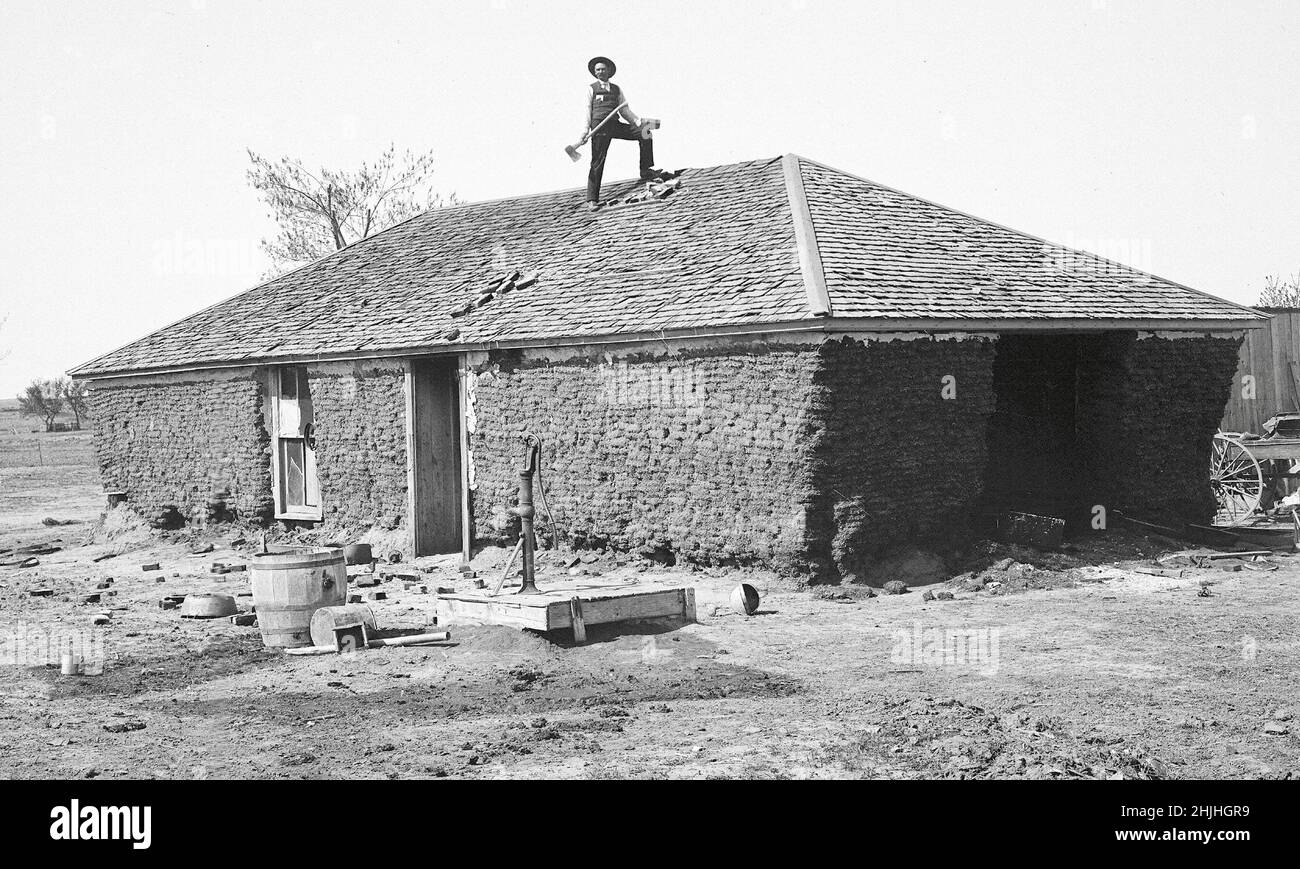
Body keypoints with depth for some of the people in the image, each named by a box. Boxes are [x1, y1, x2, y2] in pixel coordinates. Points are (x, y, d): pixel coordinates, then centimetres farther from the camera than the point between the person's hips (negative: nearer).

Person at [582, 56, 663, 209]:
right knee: (598, 162, -7)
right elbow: (587, 110, 2)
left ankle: (646, 171, 2)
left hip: (616, 125, 4)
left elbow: (625, 110, 18)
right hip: (599, 127, -4)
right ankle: (592, 199, -4)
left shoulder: (616, 89, 19)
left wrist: (638, 121, 5)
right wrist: (586, 130, -10)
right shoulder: (592, 89, 8)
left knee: (644, 134, -7)